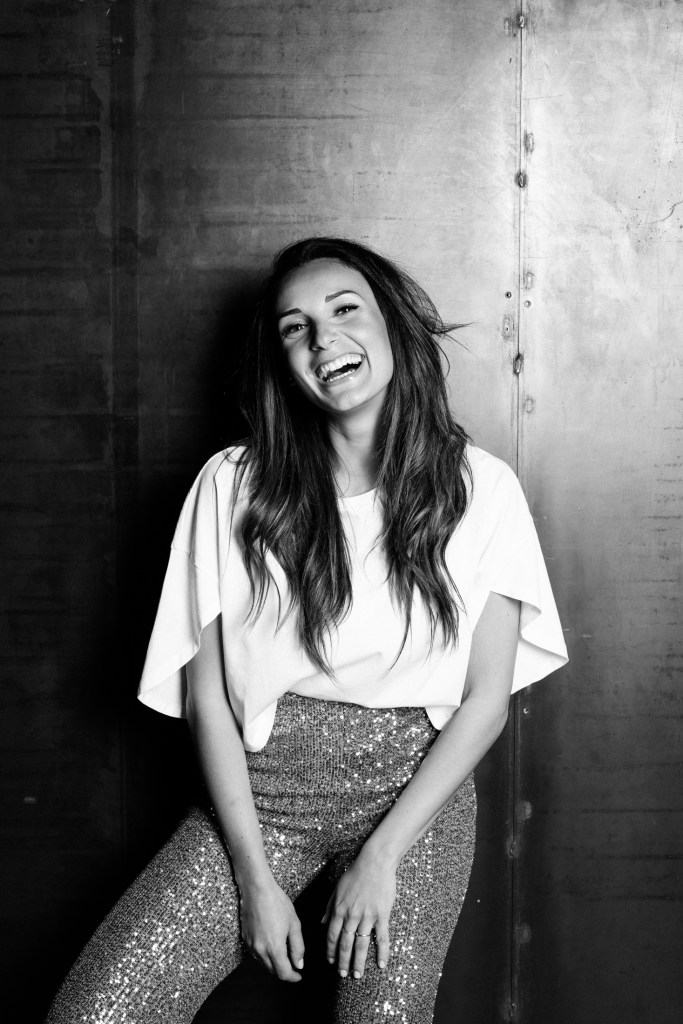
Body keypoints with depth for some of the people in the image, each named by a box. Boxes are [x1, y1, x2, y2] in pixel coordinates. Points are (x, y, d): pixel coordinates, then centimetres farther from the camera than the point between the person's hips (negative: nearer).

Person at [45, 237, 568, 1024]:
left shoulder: (479, 488, -2)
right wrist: (254, 876, -8)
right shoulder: (234, 486, -2)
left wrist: (382, 853, -9)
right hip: (260, 786, 0)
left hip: (416, 787, 0)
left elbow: (485, 700, -2)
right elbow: (205, 695, -3)